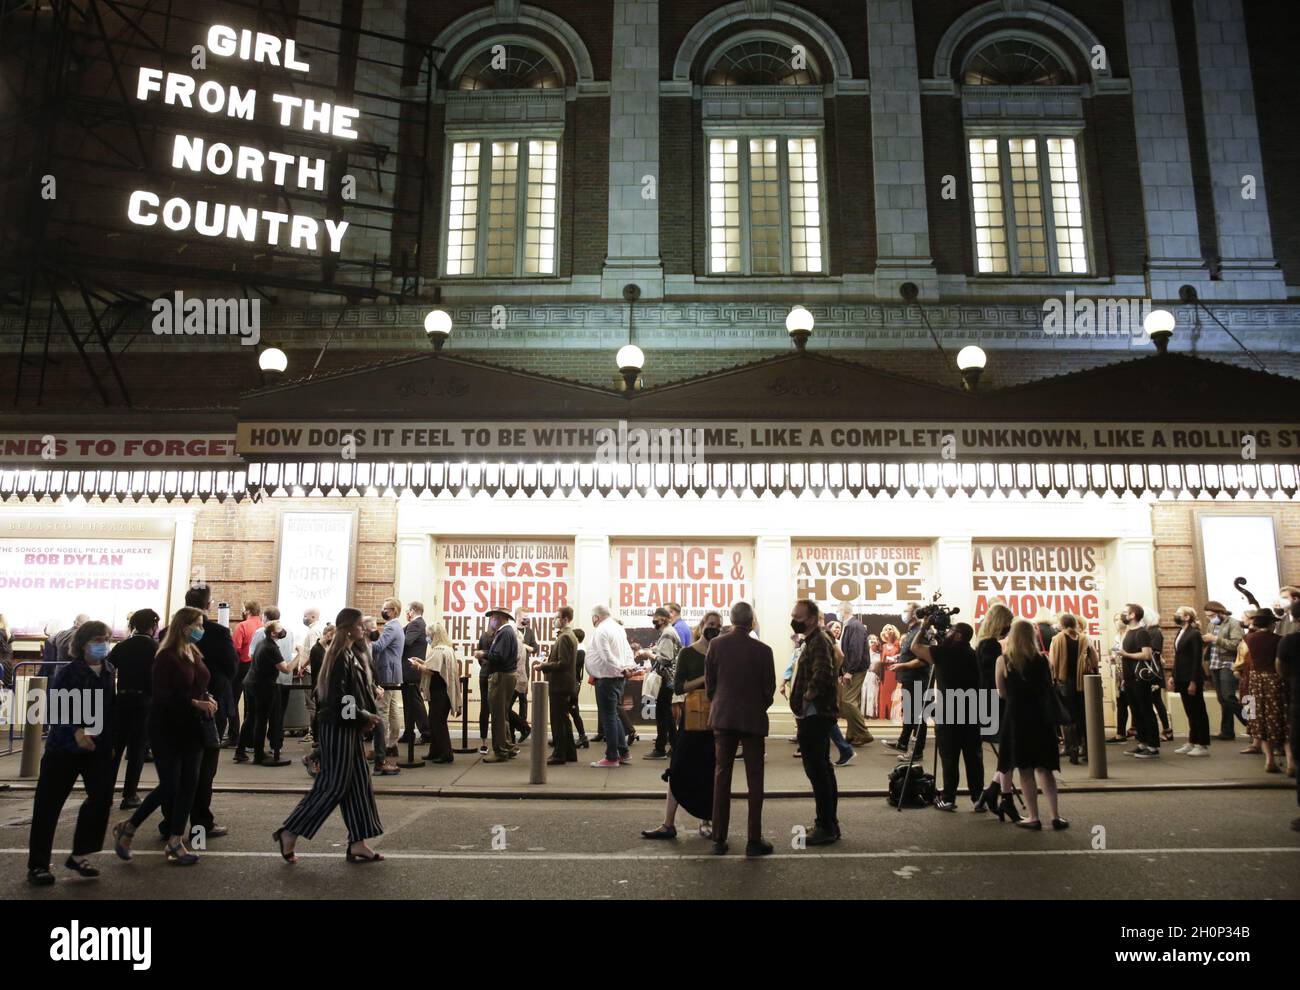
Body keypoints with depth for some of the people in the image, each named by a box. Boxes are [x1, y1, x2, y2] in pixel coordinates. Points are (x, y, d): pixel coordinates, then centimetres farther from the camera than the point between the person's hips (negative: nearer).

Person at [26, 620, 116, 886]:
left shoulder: (110, 672, 4)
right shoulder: (68, 672, -9)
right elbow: (55, 710, -15)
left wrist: (113, 741, 7)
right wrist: (75, 731, -29)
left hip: (100, 747, 4)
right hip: (65, 747, -3)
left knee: (102, 797, -6)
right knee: (48, 805, 3)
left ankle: (78, 856, 11)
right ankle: (38, 865, 16)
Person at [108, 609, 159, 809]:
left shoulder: (121, 646, 6)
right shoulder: (154, 648, -7)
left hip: (121, 701, 4)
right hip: (144, 702, -4)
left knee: (115, 747, 14)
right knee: (137, 749, 4)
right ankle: (129, 795, 6)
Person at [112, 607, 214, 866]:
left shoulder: (196, 655, 10)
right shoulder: (166, 657, -13)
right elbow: (162, 695, -20)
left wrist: (209, 700, 0)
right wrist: (195, 703, -25)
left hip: (192, 729, 7)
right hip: (167, 730, -7)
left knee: (189, 785, 5)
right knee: (169, 786, -5)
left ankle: (175, 842, 14)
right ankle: (127, 828, 18)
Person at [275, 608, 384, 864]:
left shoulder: (355, 655, 13)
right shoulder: (341, 656, -16)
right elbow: (340, 698, -22)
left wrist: (369, 716, 2)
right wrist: (365, 716, -14)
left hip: (350, 727, 10)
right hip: (338, 727, -10)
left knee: (358, 784, 8)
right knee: (334, 785, -5)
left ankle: (357, 844, 12)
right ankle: (289, 833, 6)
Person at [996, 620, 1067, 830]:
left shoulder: (1003, 660, -6)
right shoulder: (1042, 660, 0)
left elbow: (1002, 693, -1)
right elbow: (1049, 688, 8)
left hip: (1016, 718, -2)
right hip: (1040, 717, 2)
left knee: (1025, 770, 5)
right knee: (1043, 768, 11)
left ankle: (1034, 817, 5)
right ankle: (1055, 815, 5)